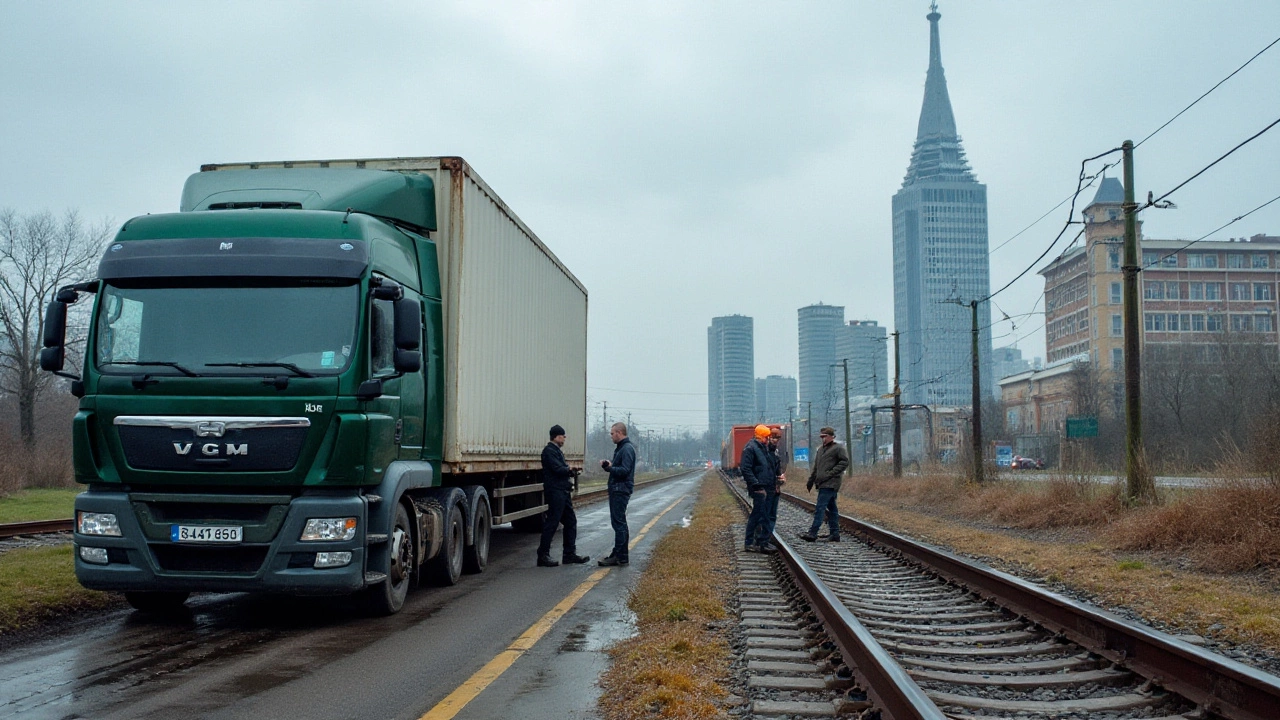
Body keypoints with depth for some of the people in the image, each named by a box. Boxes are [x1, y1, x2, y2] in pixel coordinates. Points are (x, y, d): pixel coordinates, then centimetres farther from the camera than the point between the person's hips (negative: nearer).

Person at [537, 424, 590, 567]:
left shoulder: (557, 451, 20)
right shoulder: (549, 451, -12)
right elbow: (558, 469, -21)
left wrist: (570, 471, -1)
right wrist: (570, 470, -2)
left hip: (563, 492, 10)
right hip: (555, 491, -10)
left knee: (570, 521, 11)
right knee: (552, 523, -7)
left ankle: (570, 554, 17)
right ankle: (543, 555, -2)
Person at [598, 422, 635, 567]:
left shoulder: (627, 449, -15)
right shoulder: (620, 448, 18)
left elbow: (624, 470, -23)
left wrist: (609, 467, -18)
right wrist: (609, 465, 3)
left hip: (621, 491, -11)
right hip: (616, 490, 11)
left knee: (619, 522, -9)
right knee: (618, 522, 14)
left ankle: (620, 556, -8)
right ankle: (619, 554, 20)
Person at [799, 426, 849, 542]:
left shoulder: (838, 448, -5)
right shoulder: (820, 449, 19)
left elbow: (845, 462, -12)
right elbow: (815, 466, 23)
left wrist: (830, 473, -15)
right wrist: (810, 481, 19)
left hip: (830, 484, -8)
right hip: (823, 483, 8)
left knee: (820, 508, -11)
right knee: (831, 508, 10)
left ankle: (812, 533, -13)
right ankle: (835, 533, 14)